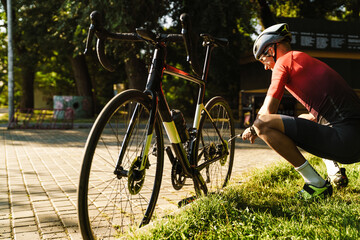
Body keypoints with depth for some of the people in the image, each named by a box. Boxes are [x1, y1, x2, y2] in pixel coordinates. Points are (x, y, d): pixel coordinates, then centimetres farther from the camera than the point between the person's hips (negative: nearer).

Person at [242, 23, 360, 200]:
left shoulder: (285, 60, -1)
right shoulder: (310, 61, 26)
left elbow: (267, 112, -4)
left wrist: (252, 129, 15)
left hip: (343, 141, -10)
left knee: (262, 124, -13)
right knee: (304, 120, 37)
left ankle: (316, 184, -5)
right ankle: (335, 172, 20)